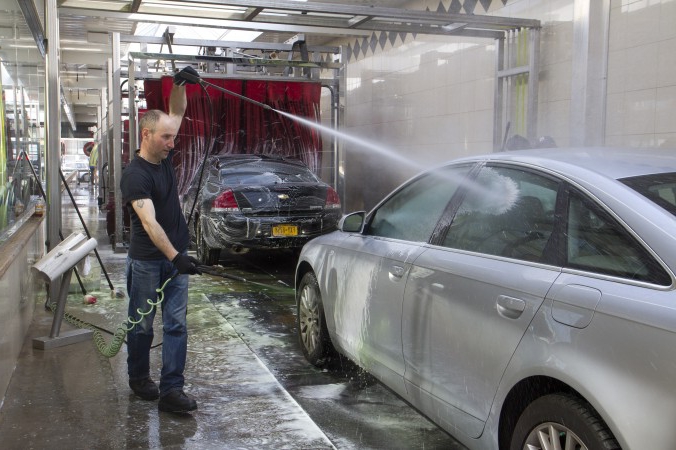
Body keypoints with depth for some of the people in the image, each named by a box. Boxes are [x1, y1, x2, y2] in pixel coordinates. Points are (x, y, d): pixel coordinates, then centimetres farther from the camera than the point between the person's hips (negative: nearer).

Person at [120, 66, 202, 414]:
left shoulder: (164, 157, 4)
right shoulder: (135, 175, -18)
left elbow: (177, 113, 11)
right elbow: (149, 222, -29)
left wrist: (180, 85, -7)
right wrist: (175, 256, -38)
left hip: (175, 258, 6)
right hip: (146, 262, -6)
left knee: (176, 326, 1)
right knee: (142, 325, 11)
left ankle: (171, 390, 3)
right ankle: (139, 379, 30)